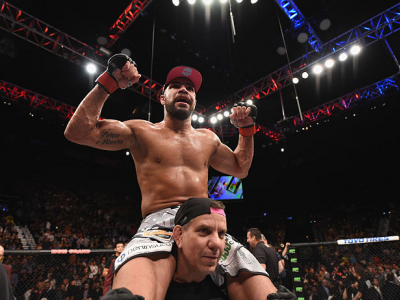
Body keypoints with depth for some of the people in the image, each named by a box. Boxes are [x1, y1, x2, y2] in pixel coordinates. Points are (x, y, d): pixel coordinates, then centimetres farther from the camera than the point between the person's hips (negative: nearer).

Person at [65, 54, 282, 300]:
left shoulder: (208, 139, 23)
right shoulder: (143, 131, 12)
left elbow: (240, 168, 34)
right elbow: (77, 132, 5)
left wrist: (247, 129, 23)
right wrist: (108, 82, 2)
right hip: (159, 222, -3)